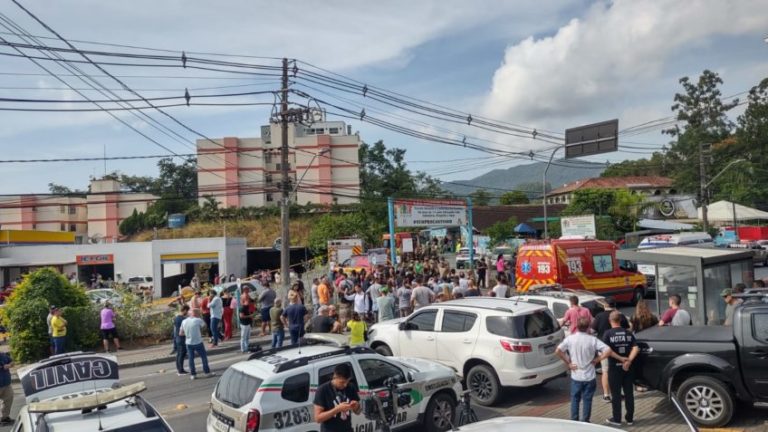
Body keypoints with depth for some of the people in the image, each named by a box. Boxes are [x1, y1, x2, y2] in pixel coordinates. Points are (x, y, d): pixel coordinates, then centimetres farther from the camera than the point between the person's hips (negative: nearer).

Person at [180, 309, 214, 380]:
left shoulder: (184, 321, 0)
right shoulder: (198, 320, -14)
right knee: (204, 357, 8)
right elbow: (204, 324, 7)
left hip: (188, 343, 4)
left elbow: (181, 333, 5)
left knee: (191, 358, 11)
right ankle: (207, 372, 13)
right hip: (198, 342, -4)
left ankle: (192, 374, 15)